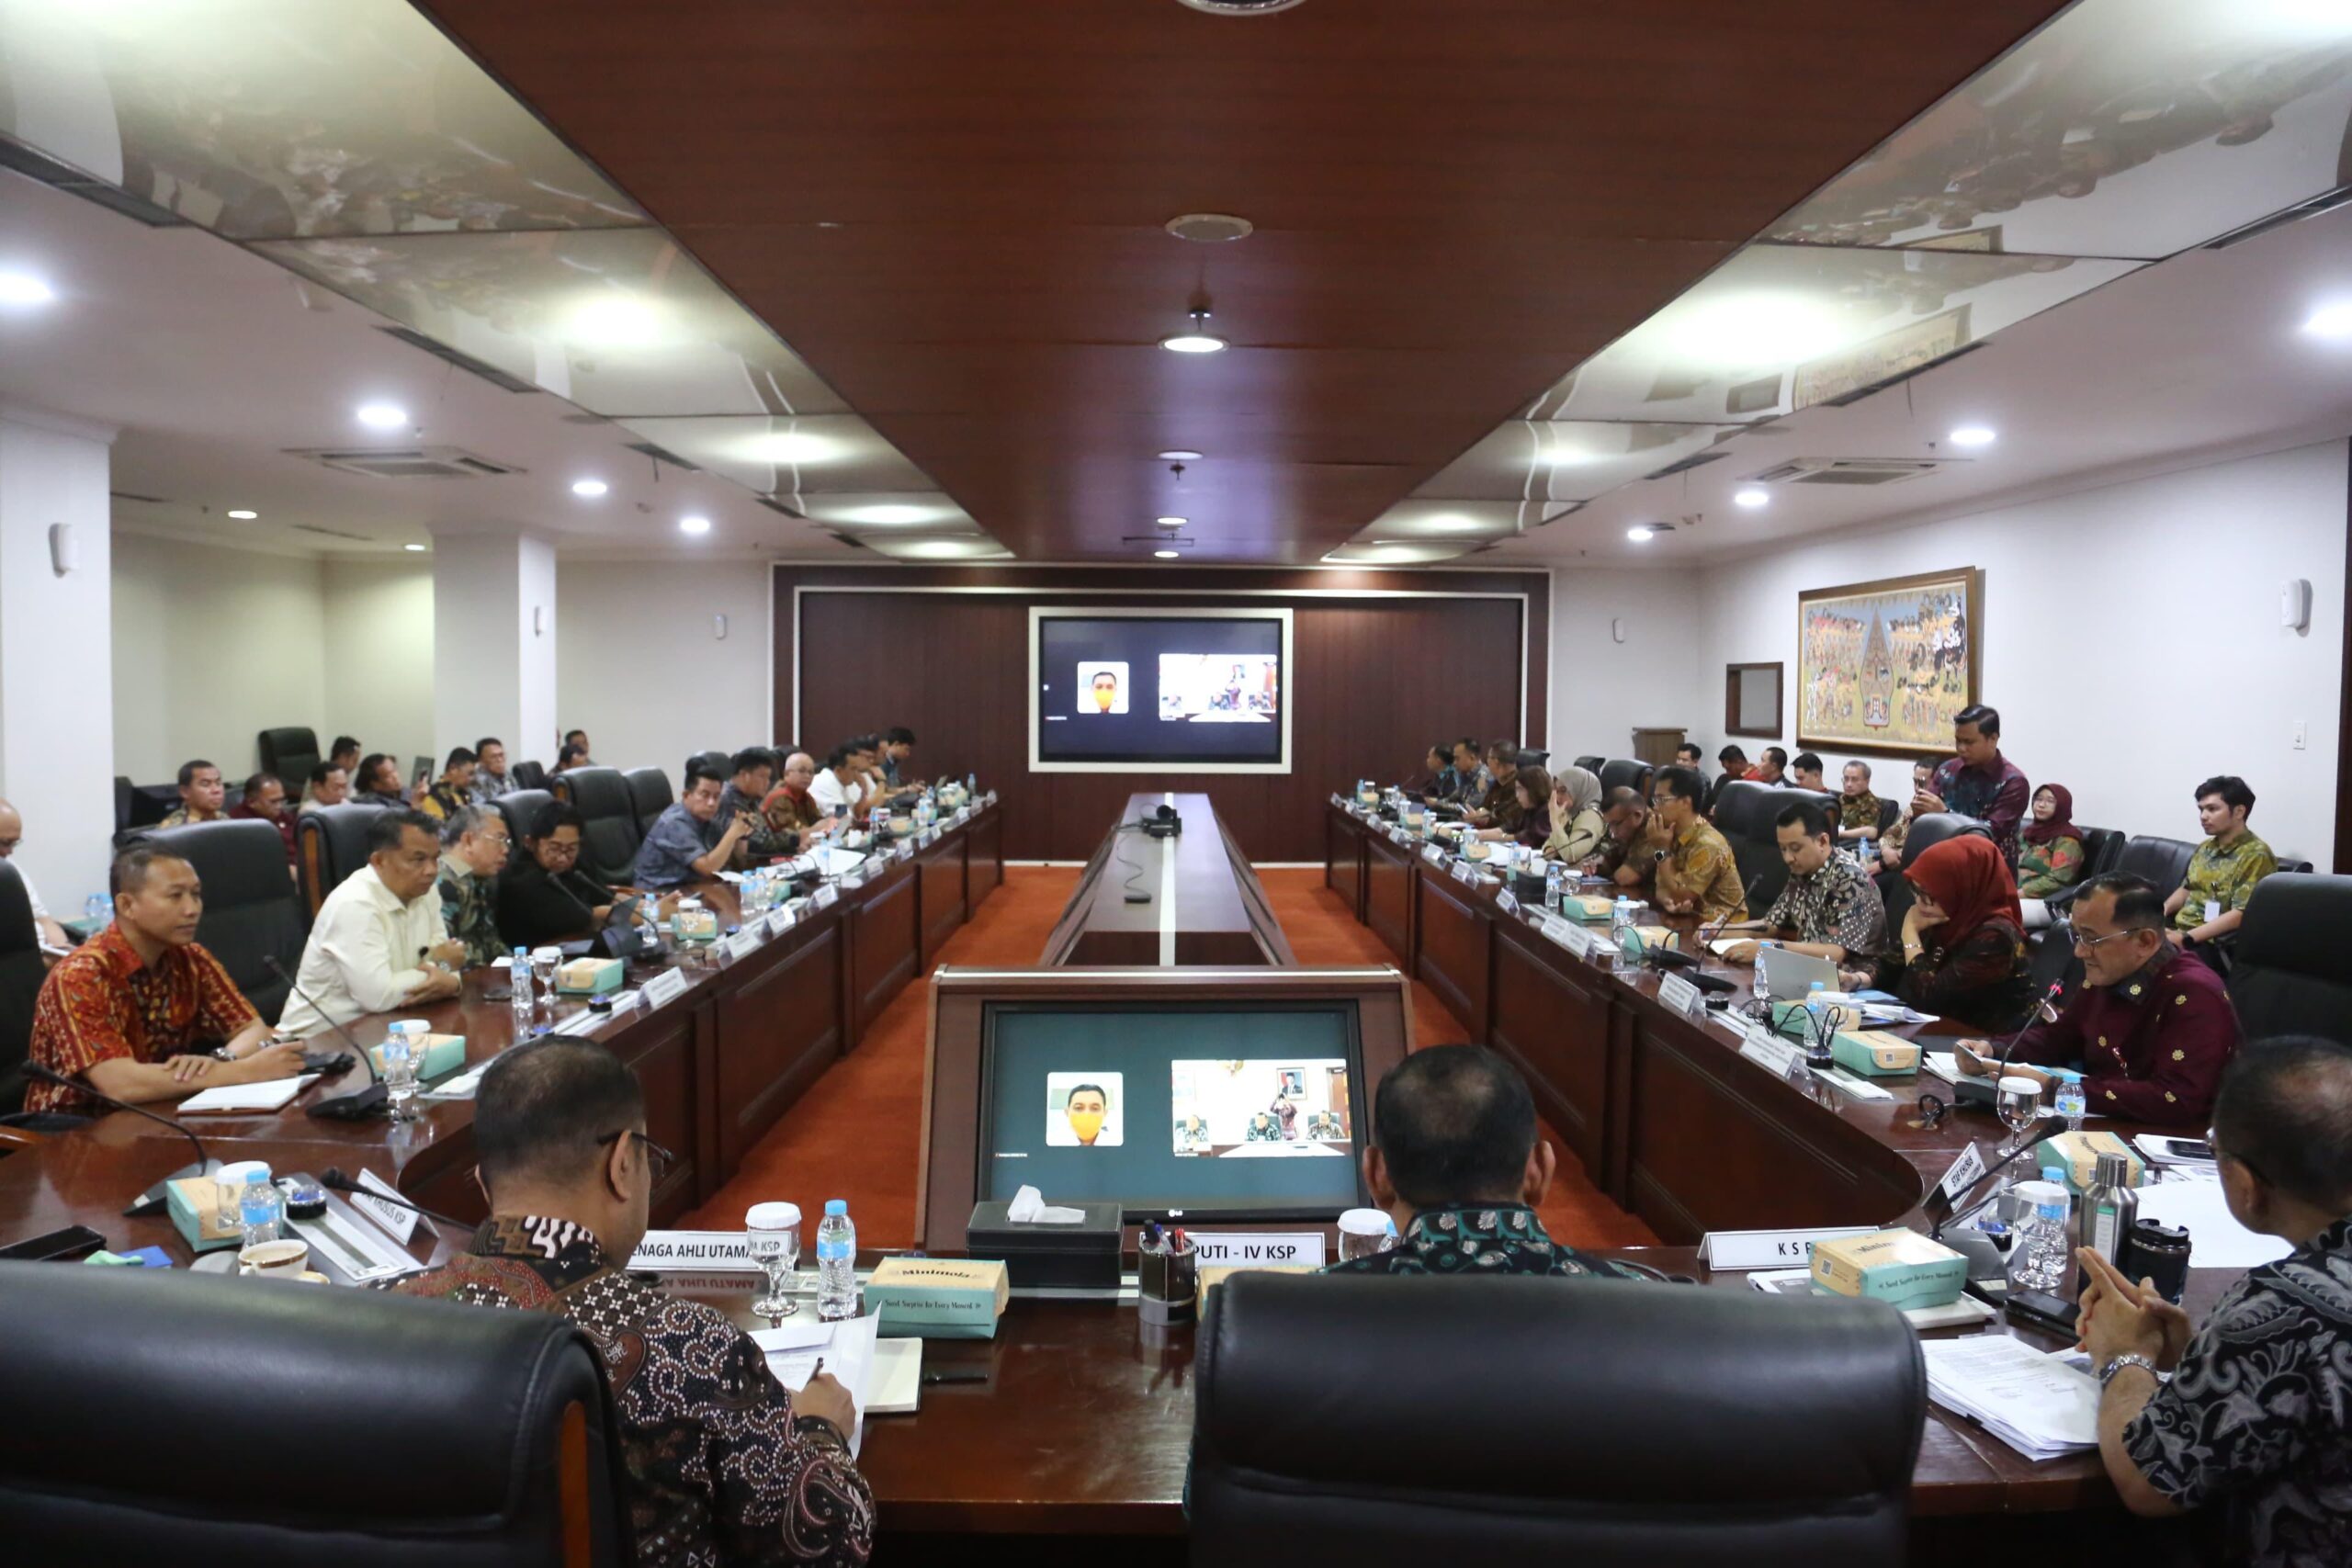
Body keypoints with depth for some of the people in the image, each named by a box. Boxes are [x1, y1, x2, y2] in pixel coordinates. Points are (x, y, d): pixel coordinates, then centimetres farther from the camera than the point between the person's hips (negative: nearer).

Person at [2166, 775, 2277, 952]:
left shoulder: (2256, 855, -9)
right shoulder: (2205, 847, 15)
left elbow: (2240, 915, -17)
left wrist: (2186, 938, -25)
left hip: (2209, 943, -8)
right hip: (2176, 931, 8)